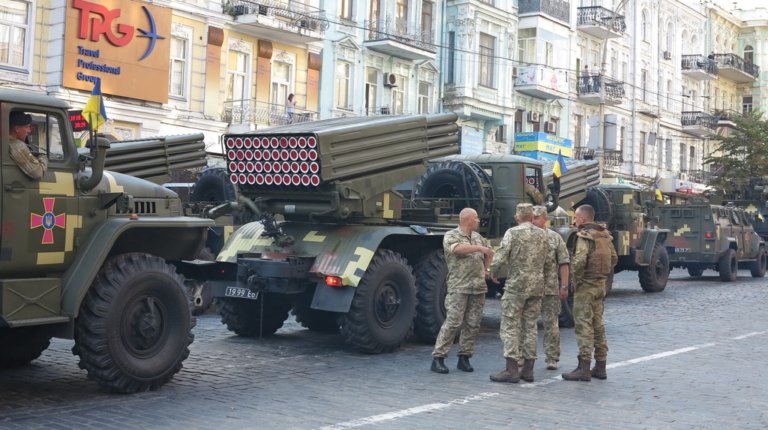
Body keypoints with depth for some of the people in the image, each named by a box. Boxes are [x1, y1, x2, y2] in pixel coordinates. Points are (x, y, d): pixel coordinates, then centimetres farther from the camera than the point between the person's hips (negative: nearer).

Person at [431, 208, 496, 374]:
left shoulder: (478, 237, 18)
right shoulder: (451, 236, -3)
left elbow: (488, 253, 35)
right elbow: (457, 248, -25)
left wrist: (487, 269, 22)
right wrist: (479, 248, -21)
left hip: (478, 287, 7)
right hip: (459, 287, -7)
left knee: (473, 324, 5)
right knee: (452, 322, -9)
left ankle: (464, 357, 14)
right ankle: (438, 358, -5)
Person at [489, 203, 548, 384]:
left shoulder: (513, 233, -7)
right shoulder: (542, 234, 10)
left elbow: (500, 259, -11)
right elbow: (544, 259, 13)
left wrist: (495, 273, 8)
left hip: (516, 285, -5)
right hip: (537, 286, 6)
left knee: (510, 327, -2)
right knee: (530, 326, 11)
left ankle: (511, 370, -6)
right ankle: (528, 369, 12)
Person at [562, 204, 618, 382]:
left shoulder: (585, 236, -14)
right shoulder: (604, 235, 12)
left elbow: (579, 261, -26)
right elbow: (613, 259, 18)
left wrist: (576, 277, -12)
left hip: (586, 285, -8)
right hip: (600, 284, 8)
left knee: (584, 325, -6)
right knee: (598, 325, 14)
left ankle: (584, 368, -6)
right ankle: (600, 367, 19)